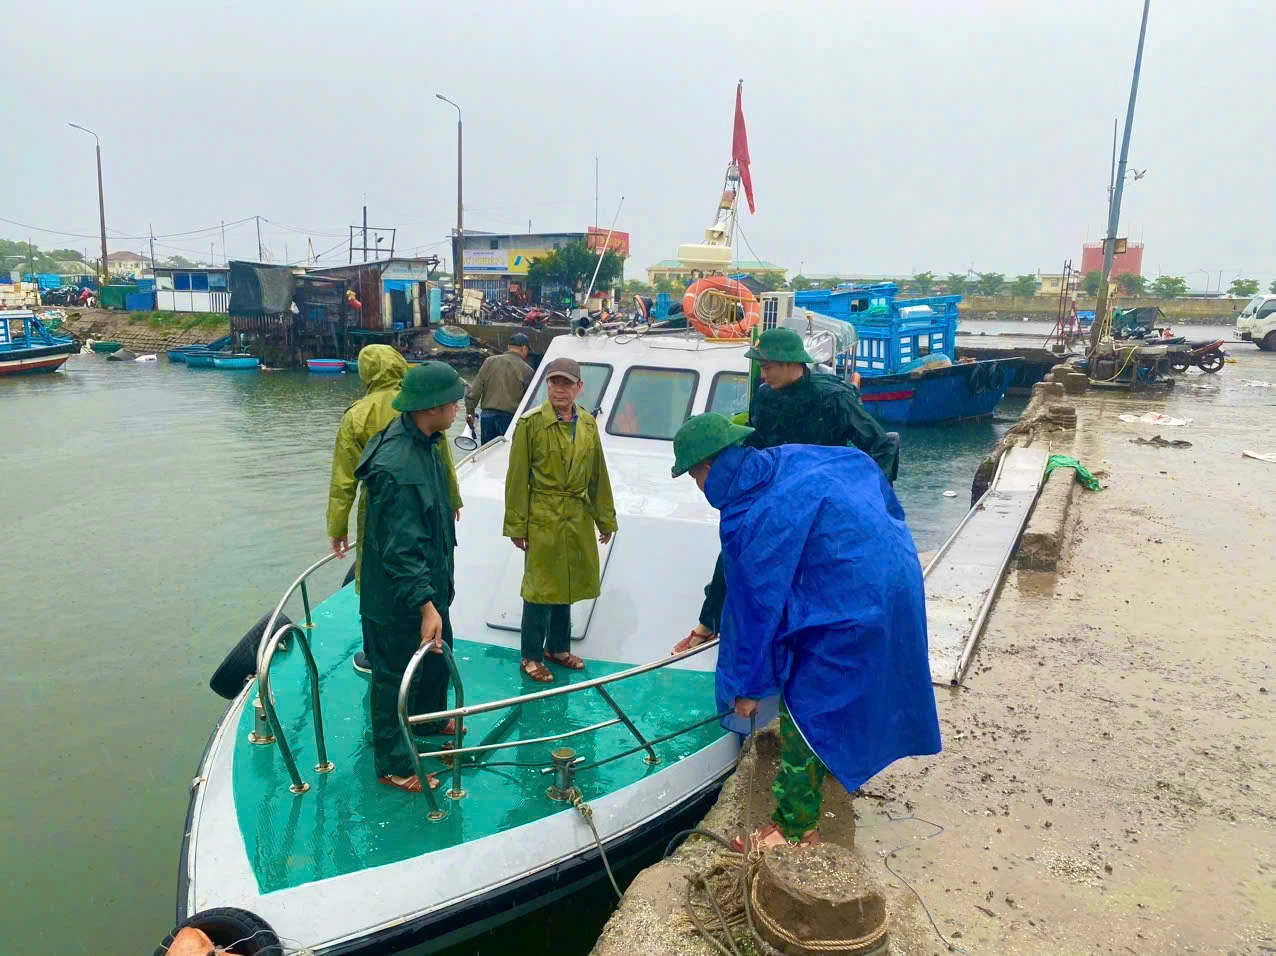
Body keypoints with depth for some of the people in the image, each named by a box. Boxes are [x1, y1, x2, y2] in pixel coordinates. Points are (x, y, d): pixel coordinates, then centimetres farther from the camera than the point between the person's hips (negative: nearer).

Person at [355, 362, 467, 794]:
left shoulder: (424, 441, -1)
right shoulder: (399, 468, -33)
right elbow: (402, 550, -31)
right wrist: (425, 605, -30)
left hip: (429, 583, 10)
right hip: (396, 597, -10)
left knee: (437, 652, 28)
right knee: (396, 676, 8)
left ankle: (429, 719, 53)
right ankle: (394, 766, 27)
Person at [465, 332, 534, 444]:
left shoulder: (490, 361, 3)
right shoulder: (526, 370, -5)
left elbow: (475, 389, 1)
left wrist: (470, 411, 7)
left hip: (487, 415, 3)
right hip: (510, 417, -3)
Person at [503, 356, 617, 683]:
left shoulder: (588, 424, 6)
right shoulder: (531, 423, -9)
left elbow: (598, 475, 11)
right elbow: (517, 478, -8)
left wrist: (605, 519, 13)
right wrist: (516, 527, -9)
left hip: (577, 521, 5)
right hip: (542, 519, -5)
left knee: (565, 587, 16)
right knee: (540, 589, 2)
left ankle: (558, 648, 33)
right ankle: (531, 657, 17)